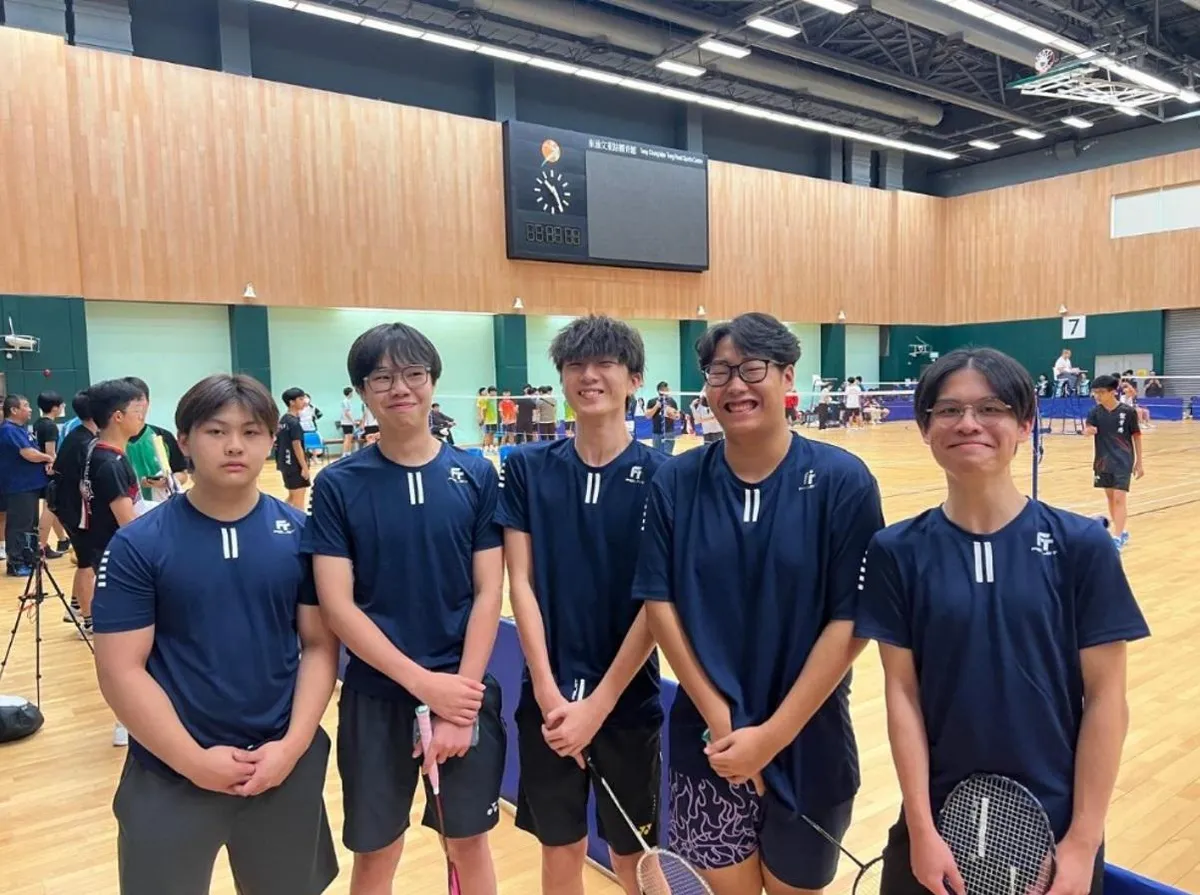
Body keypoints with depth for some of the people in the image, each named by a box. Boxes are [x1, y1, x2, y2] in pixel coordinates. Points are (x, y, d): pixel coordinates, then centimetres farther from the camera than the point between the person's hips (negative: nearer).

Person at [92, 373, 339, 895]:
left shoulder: (301, 533, -3)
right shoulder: (137, 545, -8)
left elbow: (320, 645, -1)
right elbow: (120, 671, -9)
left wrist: (292, 745, -11)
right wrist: (195, 761, -14)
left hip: (286, 764, 2)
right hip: (171, 775, -2)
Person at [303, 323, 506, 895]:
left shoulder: (476, 475, -3)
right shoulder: (337, 486, -5)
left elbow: (488, 594, -4)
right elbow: (337, 606, -9)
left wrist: (460, 697, -12)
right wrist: (423, 683, -15)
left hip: (465, 692, 1)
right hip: (375, 696, 0)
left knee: (469, 846, 16)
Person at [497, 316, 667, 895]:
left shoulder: (660, 475, -8)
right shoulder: (527, 468, -2)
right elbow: (520, 583, -4)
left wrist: (600, 702, -12)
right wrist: (548, 690, -11)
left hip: (628, 698, -1)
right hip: (548, 697, 2)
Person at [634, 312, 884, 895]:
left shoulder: (842, 481, -11)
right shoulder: (675, 482, -4)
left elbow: (850, 621, -12)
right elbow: (659, 604, -4)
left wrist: (773, 734, -13)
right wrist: (719, 717, -10)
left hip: (807, 742, -1)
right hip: (707, 740, 1)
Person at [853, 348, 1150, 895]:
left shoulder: (1081, 544, -8)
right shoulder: (897, 551, -7)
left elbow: (1106, 697, -6)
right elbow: (902, 692, -6)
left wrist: (1082, 841, -7)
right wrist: (921, 829, -8)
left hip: (1054, 830, 0)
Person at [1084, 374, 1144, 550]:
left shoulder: (1128, 412, -9)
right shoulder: (1095, 412, -1)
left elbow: (1136, 436, -1)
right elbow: (1087, 429, -14)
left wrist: (1139, 462, 1)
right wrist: (1087, 430, -40)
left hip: (1123, 461, -4)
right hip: (1103, 461, 4)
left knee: (1119, 498, -9)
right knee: (1110, 497, 14)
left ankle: (1117, 538, -9)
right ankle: (1121, 532, 30)